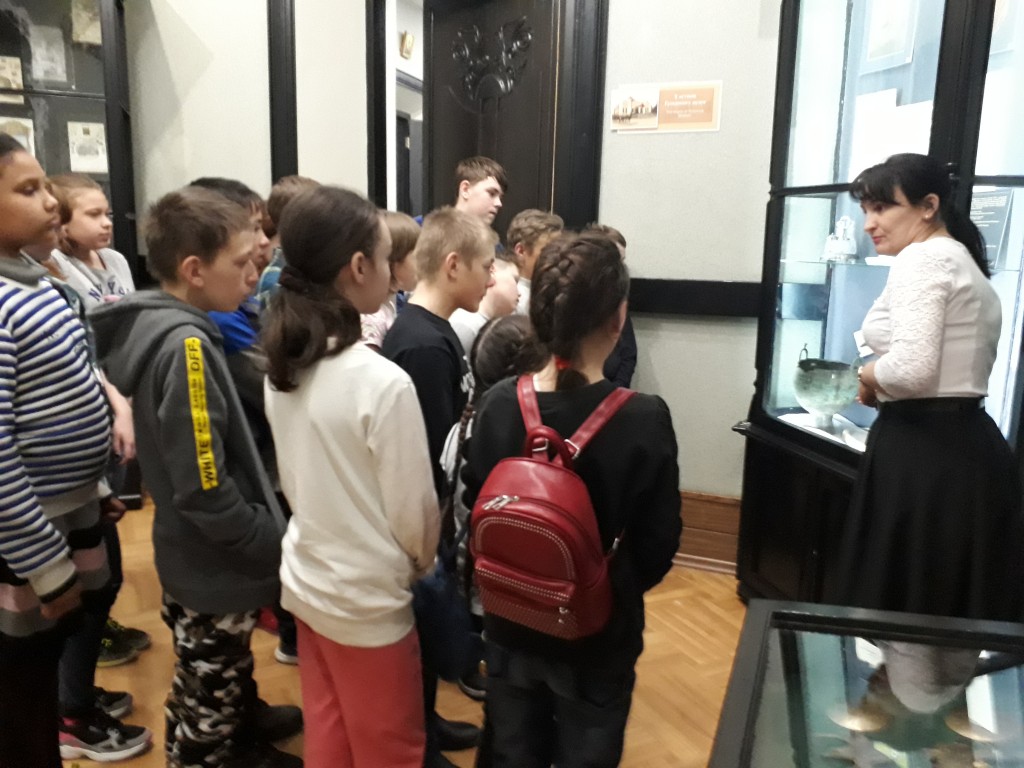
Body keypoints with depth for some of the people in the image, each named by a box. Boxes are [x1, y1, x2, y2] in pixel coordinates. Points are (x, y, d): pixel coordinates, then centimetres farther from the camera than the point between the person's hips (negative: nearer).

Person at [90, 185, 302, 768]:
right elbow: (206, 490, -29)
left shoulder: (155, 327, 1)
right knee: (206, 699, 13)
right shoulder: (186, 347, -28)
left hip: (193, 552, 10)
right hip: (217, 563, -10)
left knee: (223, 672, 31)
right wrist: (276, 545, -17)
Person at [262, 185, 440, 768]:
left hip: (307, 581, 7)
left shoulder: (283, 367, -3)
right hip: (367, 600, -7)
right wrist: (422, 563, 3)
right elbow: (413, 510, -17)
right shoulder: (383, 382, -25)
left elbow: (296, 479, 7)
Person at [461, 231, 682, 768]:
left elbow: (475, 510, -3)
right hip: (596, 635, -2)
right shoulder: (644, 419, -23)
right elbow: (657, 546, -13)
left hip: (510, 624, 3)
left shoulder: (497, 405, -15)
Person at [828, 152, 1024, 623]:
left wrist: (868, 380, -6)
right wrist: (884, 389, 12)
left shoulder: (921, 259, -12)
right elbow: (949, 371, 17)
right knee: (958, 609, 18)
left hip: (921, 452, -10)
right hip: (970, 446, 10)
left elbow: (912, 368, -25)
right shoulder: (968, 266, 19)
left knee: (894, 600, 2)